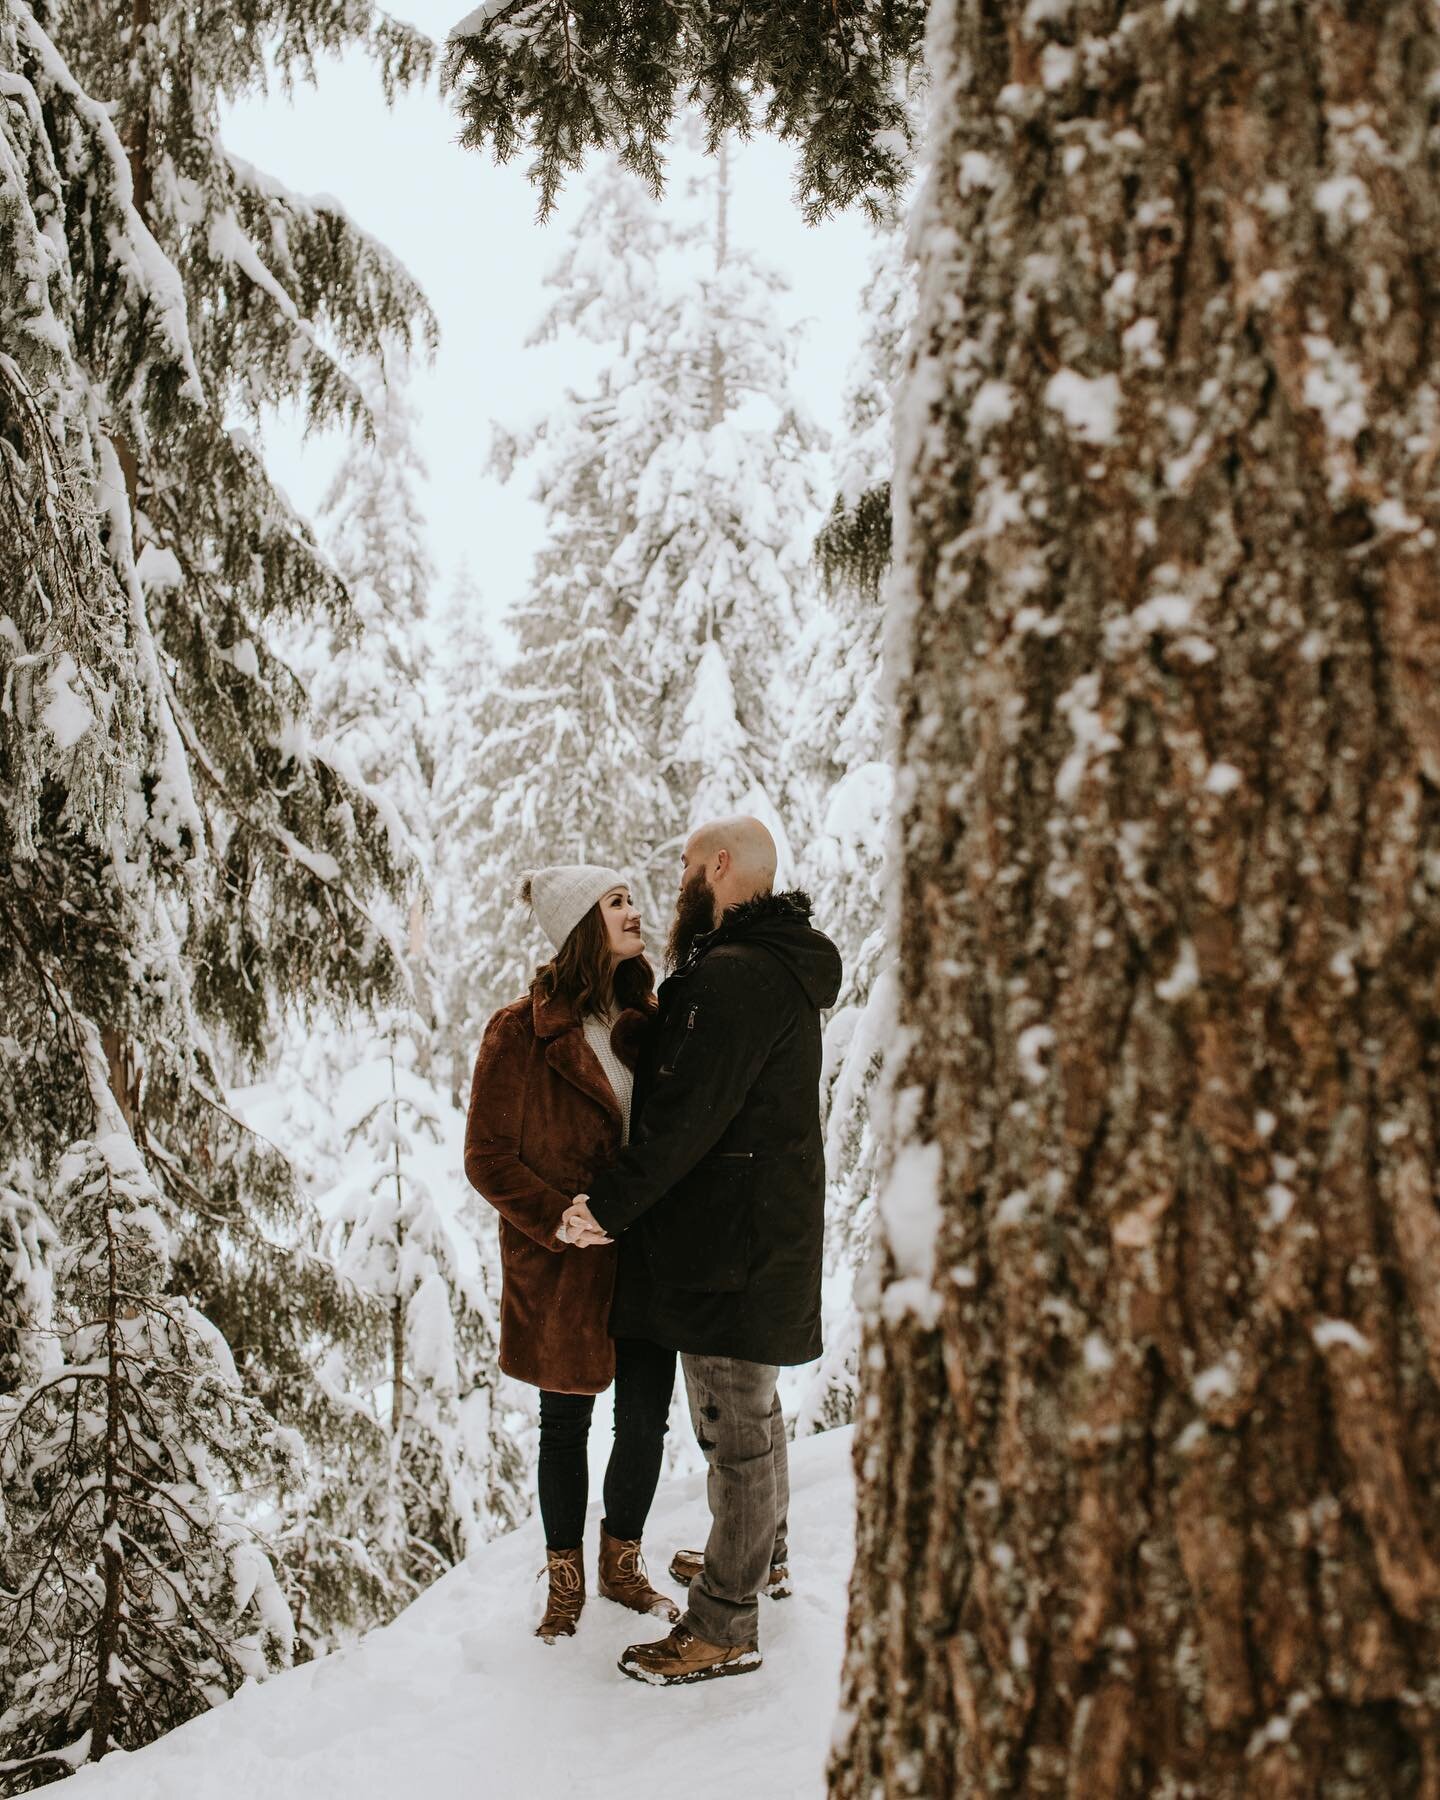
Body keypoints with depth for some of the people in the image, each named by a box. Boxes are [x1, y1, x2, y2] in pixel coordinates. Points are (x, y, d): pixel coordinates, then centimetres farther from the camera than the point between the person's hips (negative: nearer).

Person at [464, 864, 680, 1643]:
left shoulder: (645, 1022, 4)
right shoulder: (520, 1032, -11)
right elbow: (487, 1156, -10)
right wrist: (563, 1222, -18)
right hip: (561, 1268, -4)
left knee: (645, 1423, 9)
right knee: (565, 1424, 12)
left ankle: (623, 1562, 34)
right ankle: (565, 1579, 33)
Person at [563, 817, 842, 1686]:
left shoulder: (733, 975, -22)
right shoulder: (784, 966, 13)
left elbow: (689, 1115, -25)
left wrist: (611, 1204, -16)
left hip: (731, 1240, -10)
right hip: (765, 1227, 10)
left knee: (733, 1429, 0)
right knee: (753, 1407, 24)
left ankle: (724, 1626, 11)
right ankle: (763, 1552, 42)